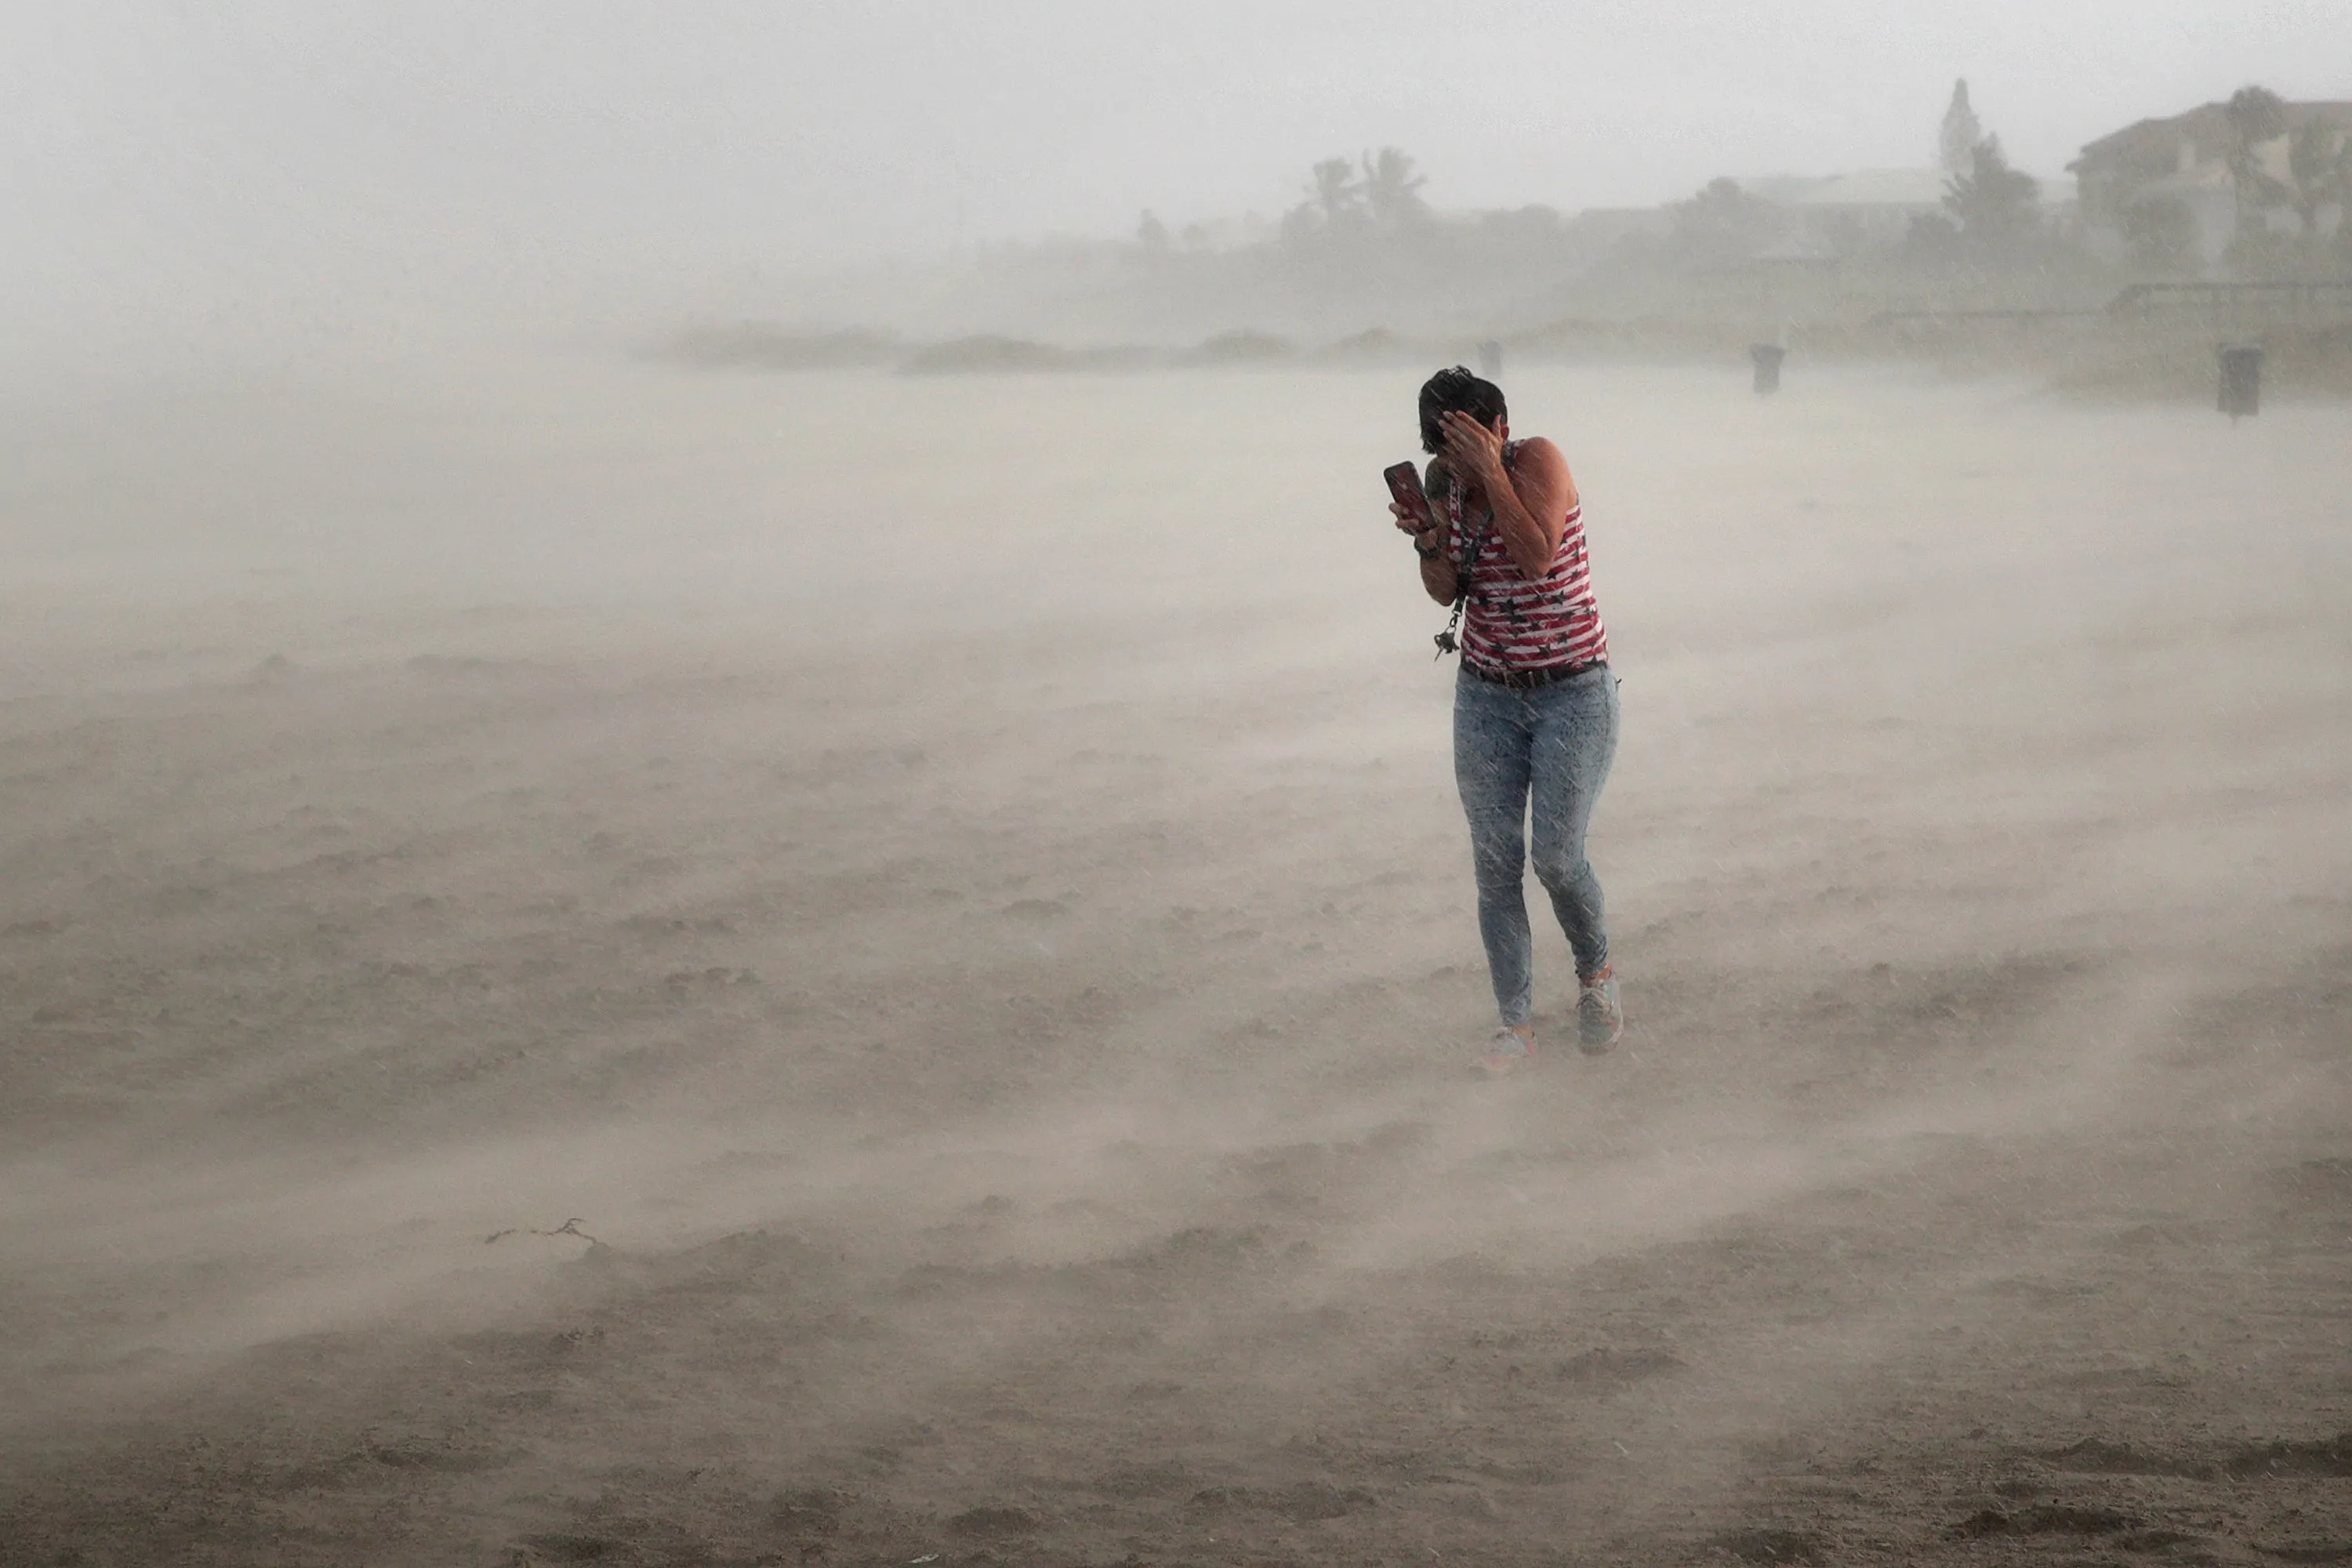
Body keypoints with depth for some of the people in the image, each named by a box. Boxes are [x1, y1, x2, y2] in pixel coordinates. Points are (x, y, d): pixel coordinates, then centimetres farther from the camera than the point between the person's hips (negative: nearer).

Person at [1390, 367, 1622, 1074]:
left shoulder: (1539, 461, -14)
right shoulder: (1444, 481, 2)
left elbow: (1537, 555, -27)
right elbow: (1445, 591, 5)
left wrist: (1492, 473, -28)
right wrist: (1430, 542, -15)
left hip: (1572, 691, -5)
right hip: (1487, 696, 5)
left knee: (1556, 856, -9)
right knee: (1495, 862, -1)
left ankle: (1596, 975, 20)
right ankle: (1516, 1023, 7)